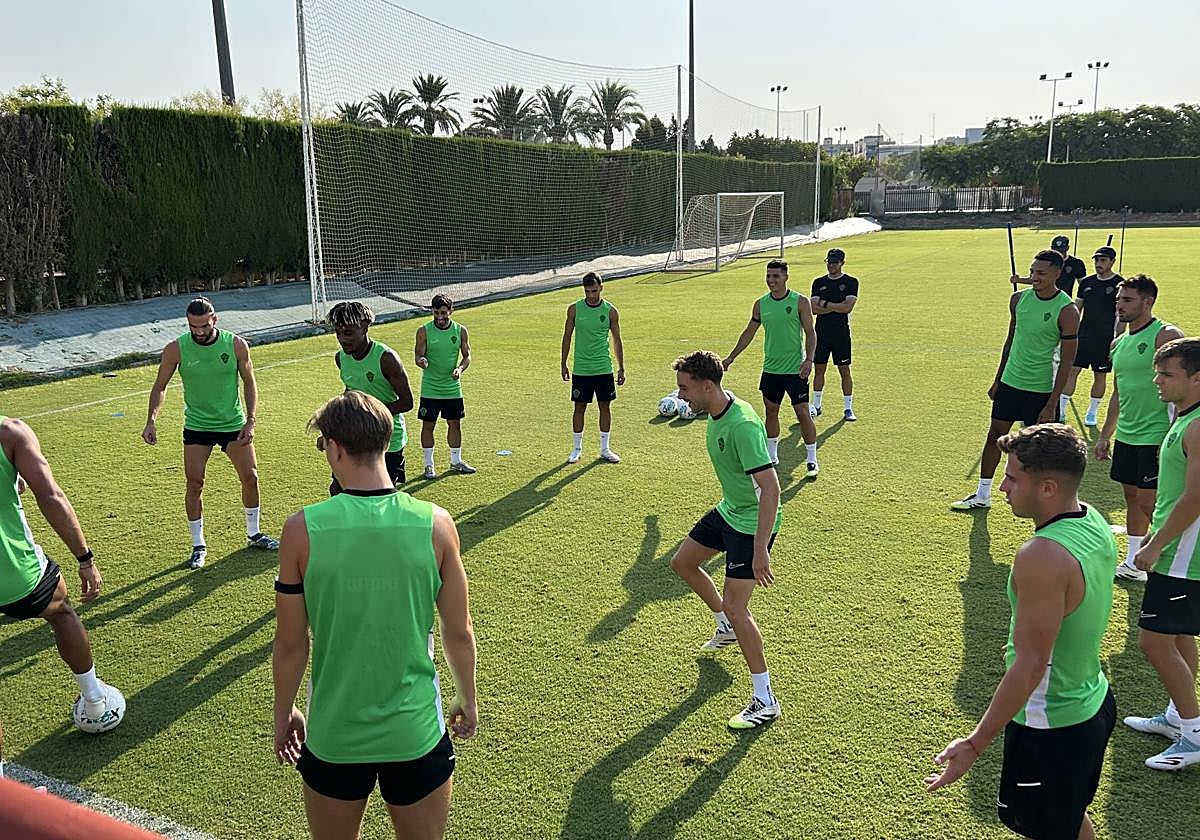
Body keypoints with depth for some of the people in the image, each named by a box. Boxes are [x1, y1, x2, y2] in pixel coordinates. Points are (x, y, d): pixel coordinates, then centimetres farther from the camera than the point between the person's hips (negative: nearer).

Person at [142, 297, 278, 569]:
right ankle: (199, 546, 16)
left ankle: (254, 534, 25)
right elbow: (160, 386, 0)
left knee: (250, 477, 4)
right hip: (197, 426, -1)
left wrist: (250, 421, -8)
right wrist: (151, 420, -13)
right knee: (195, 485, -1)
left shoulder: (236, 345, -11)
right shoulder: (176, 349, -12)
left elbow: (249, 383, 0)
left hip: (234, 423, 1)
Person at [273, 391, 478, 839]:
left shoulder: (303, 529, -15)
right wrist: (467, 699, 14)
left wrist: (283, 713, 12)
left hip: (333, 735, 0)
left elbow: (290, 644, -6)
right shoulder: (435, 523, -14)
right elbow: (459, 633, -4)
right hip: (416, 733, 0)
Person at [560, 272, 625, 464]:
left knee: (605, 406, 5)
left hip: (604, 369, 1)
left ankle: (605, 449, 17)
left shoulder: (610, 311, -2)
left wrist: (621, 368, 4)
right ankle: (577, 449, 16)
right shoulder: (574, 309, -2)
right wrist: (564, 364, 4)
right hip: (580, 369, 0)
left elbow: (617, 340, 5)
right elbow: (567, 336, 6)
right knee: (580, 407, 5)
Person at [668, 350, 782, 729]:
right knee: (682, 562, 24)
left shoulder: (742, 425, -32)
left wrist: (761, 550, -36)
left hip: (752, 523, -10)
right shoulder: (717, 409, -2)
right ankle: (726, 627, 46)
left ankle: (765, 700, 1)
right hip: (727, 511, 10)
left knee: (735, 608, -12)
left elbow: (771, 488, -34)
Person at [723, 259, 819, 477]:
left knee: (803, 413, -4)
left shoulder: (800, 301, -8)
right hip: (770, 368, 5)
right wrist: (731, 357, 14)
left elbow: (810, 333, -8)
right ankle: (771, 456, 26)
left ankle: (812, 460, 7)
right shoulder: (761, 304, 4)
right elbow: (749, 332, 14)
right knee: (770, 411, 12)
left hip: (795, 369, -5)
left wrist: (809, 360, -21)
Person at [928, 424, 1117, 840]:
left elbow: (1030, 667, -29)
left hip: (1050, 725, -9)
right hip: (1094, 704, 9)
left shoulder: (1042, 557, -32)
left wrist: (975, 743, -24)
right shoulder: (1093, 522, -3)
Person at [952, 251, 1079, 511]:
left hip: (1041, 389, -6)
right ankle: (982, 496, 22)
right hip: (1010, 382, 6)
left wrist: (1052, 404, -16)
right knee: (994, 436, 10)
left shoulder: (1067, 311, -15)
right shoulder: (1018, 299, 1)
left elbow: (1067, 361, -14)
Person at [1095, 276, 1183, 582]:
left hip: (1156, 437, -8)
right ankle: (1133, 565, 23)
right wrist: (1104, 436, 20)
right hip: (1126, 436, 8)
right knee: (1132, 497, 13)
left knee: (1150, 503, -6)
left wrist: (1171, 437, -22)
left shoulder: (1167, 336, -13)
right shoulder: (1119, 344, 12)